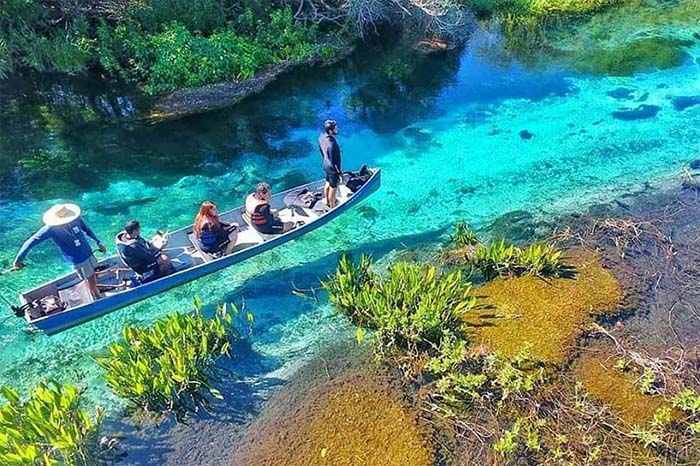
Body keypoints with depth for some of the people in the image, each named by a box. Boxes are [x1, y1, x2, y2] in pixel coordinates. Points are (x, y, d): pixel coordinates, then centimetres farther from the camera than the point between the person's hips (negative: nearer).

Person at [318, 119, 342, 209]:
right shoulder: (331, 144, -38)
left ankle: (328, 202, 51)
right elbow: (334, 162, -28)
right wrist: (339, 173, -16)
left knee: (328, 184, 29)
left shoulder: (321, 136, -13)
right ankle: (332, 207, 35)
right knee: (333, 189, 14)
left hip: (326, 165, 8)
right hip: (333, 169, -8)